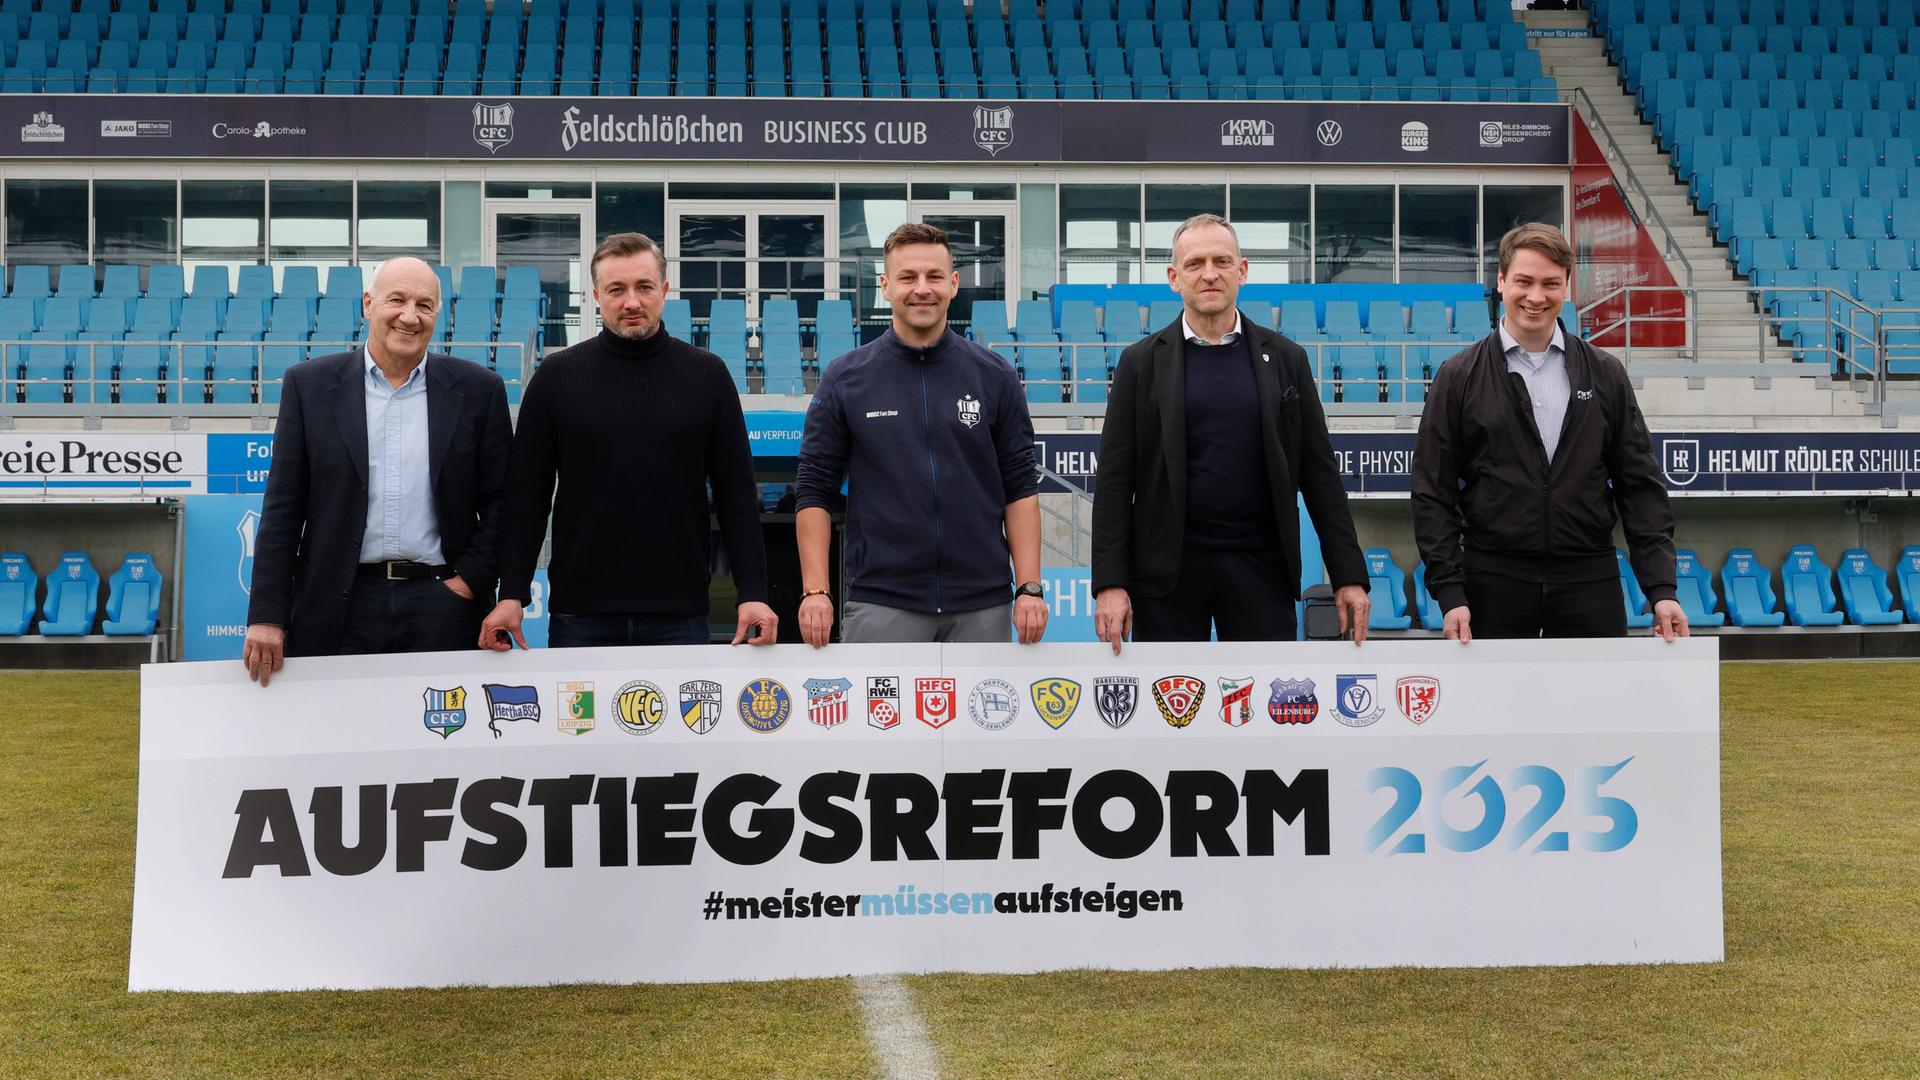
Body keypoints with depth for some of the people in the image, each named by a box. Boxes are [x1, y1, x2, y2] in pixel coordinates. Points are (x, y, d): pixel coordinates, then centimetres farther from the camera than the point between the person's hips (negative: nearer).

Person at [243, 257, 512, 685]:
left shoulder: (478, 390, 4)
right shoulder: (310, 385, 4)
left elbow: (500, 500, 8)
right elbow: (283, 509, 3)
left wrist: (470, 580, -4)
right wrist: (267, 615, -2)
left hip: (440, 606, 0)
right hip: (337, 611, 0)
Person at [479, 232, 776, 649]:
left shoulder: (707, 375, 4)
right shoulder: (556, 376, 4)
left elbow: (737, 493, 4)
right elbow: (526, 494, 4)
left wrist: (752, 592, -3)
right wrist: (512, 594, -3)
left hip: (680, 614, 0)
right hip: (580, 612, 0)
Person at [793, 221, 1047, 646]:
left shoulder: (994, 377, 5)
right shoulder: (845, 380, 2)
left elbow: (1020, 487, 6)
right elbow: (814, 491, 3)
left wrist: (1030, 587, -3)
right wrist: (815, 591, -7)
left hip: (981, 605, 1)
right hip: (880, 604, -1)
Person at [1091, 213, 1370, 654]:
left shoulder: (1286, 359, 7)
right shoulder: (1142, 362, 3)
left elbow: (1320, 473, 6)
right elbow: (1115, 480, 0)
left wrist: (1348, 575, 1)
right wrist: (1110, 581, -8)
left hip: (1261, 567, 1)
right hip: (1167, 568, -1)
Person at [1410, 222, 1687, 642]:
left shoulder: (1605, 375, 9)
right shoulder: (1458, 377, 3)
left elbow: (1640, 486, 7)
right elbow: (1433, 495, 1)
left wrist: (1661, 590, -1)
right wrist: (1449, 593, -7)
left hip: (1590, 581, 2)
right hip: (1494, 585, -1)